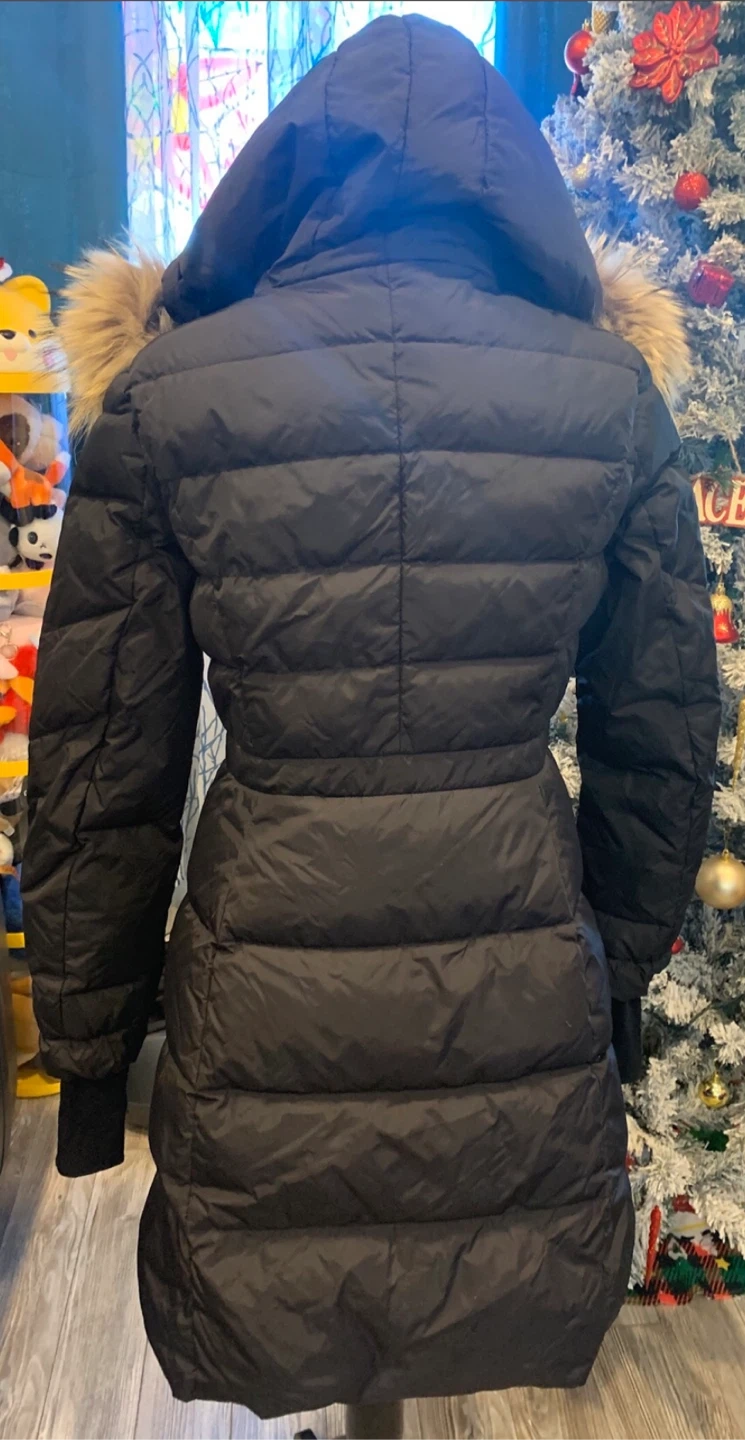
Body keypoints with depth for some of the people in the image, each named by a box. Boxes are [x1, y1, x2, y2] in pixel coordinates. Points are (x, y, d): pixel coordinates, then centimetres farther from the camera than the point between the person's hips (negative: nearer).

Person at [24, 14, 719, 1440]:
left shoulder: (163, 396, -7)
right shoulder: (610, 392, -3)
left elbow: (103, 767, -4)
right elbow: (661, 738, 4)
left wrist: (88, 1042, 9)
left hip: (269, 995, -1)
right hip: (524, 989, 2)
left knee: (283, 1323, 26)